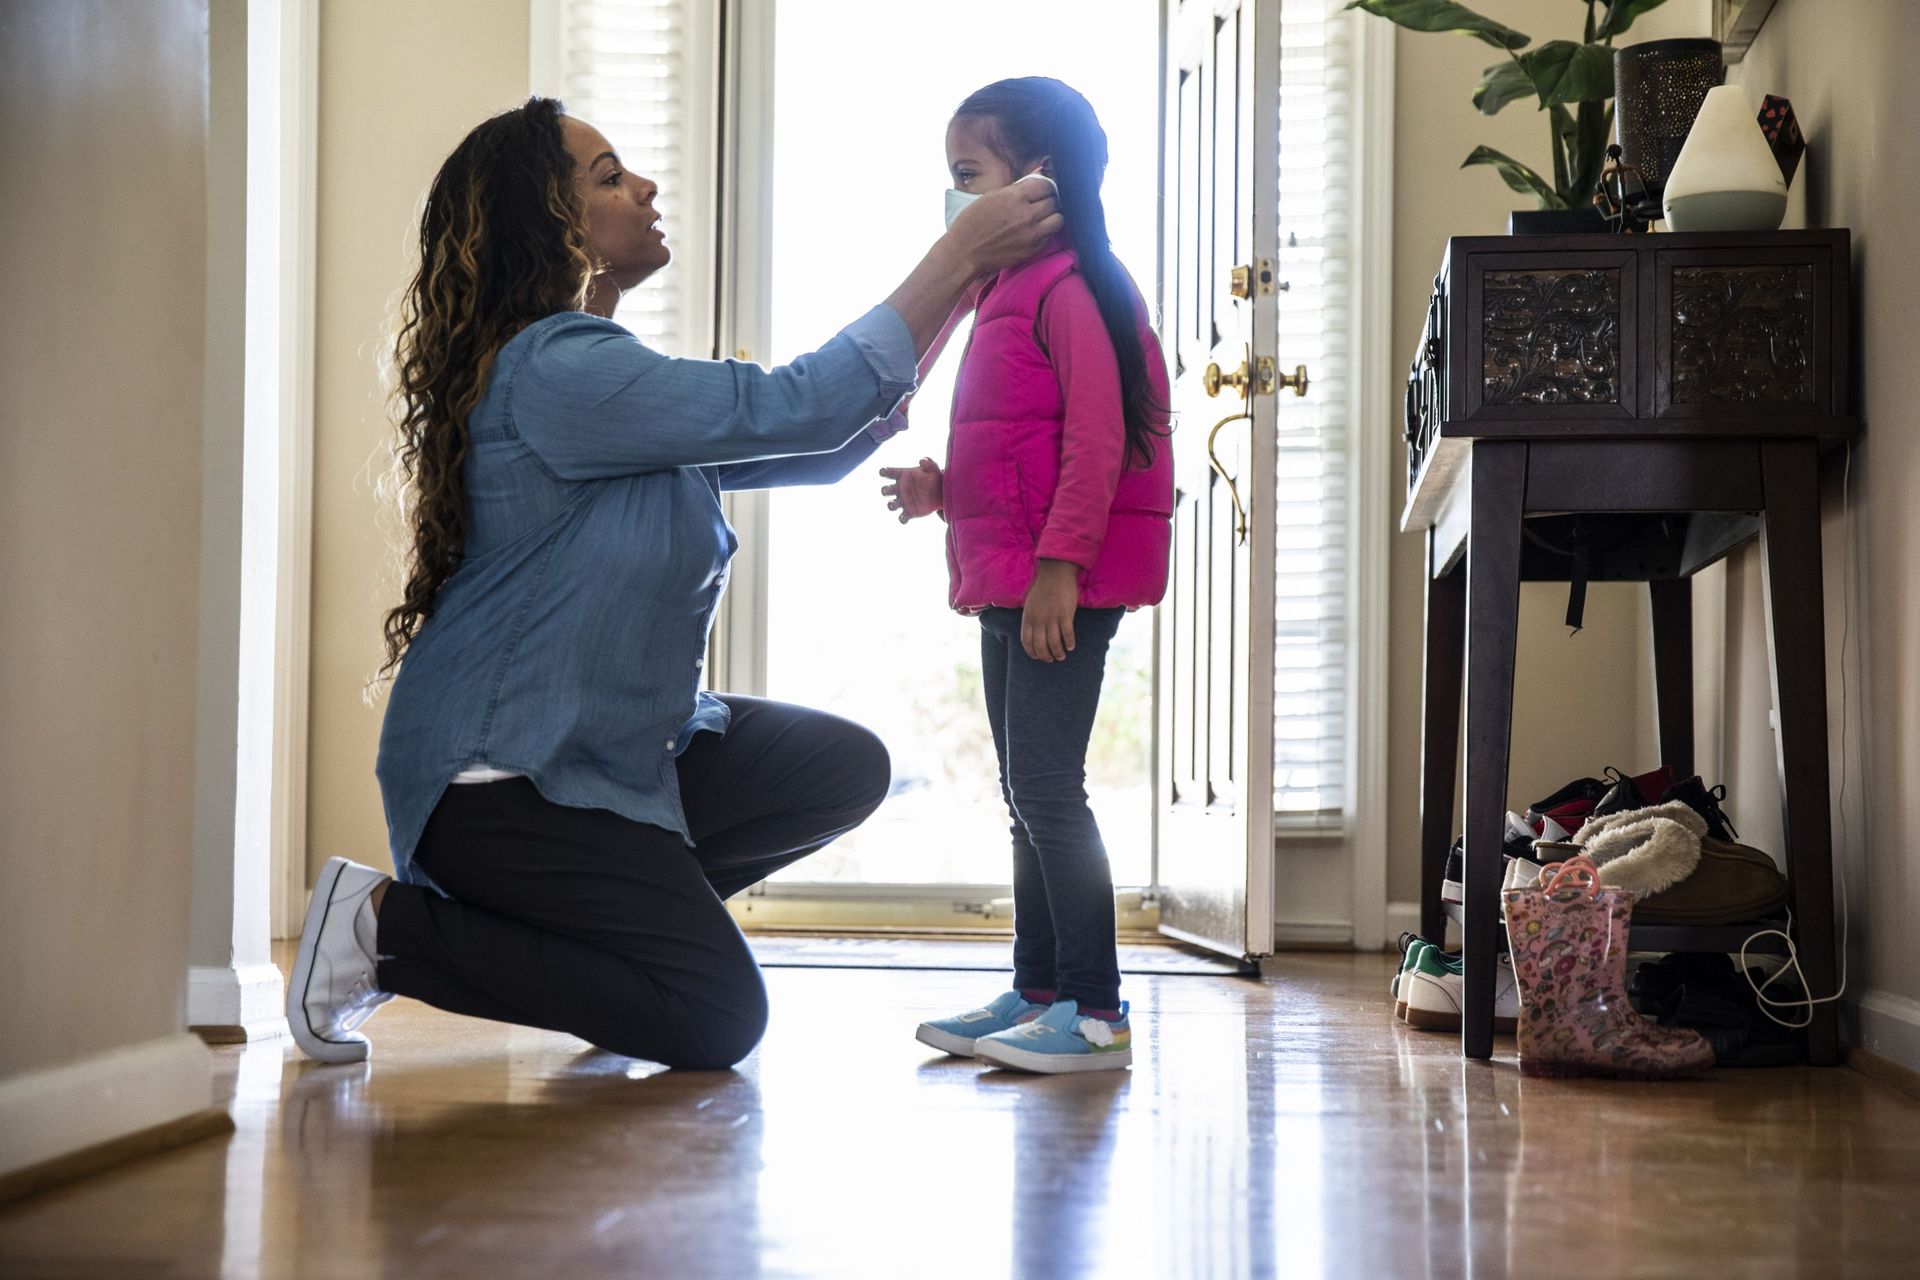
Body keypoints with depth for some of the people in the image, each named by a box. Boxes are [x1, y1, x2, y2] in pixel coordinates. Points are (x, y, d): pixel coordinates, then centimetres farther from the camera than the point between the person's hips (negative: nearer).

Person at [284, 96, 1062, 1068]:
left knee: (845, 767, 1)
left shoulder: (601, 375, 13)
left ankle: (596, 920, 8)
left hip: (610, 750, 10)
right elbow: (795, 407, -24)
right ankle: (387, 928, -2)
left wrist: (961, 293, 5)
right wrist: (956, 256, -18)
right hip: (496, 773, -10)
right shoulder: (551, 369, -20)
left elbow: (820, 448, 12)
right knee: (713, 1021, -11)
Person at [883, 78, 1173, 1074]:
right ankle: (1036, 992, 21)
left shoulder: (1074, 287, -11)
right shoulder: (1003, 291, 20)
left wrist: (1059, 564, -24)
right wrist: (942, 490, 12)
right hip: (1006, 578, 10)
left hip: (1062, 585, -10)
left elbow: (1096, 440, -19)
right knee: (1025, 792, 13)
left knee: (1045, 785, -11)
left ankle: (1095, 1012, -6)